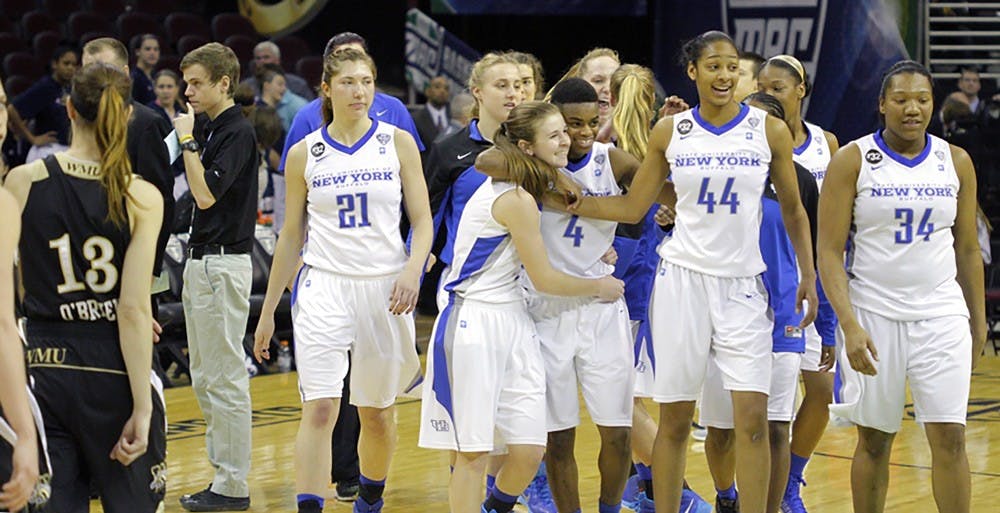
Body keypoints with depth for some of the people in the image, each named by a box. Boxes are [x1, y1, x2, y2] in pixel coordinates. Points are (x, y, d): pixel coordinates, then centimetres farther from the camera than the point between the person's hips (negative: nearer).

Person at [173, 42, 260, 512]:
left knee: (225, 379, -6)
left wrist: (187, 141, -16)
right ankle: (222, 474, 19)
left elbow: (206, 194, -22)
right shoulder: (207, 129, 15)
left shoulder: (237, 132, -13)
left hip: (223, 263, -10)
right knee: (204, 379, 13)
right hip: (200, 262, 10)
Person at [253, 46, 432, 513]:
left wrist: (412, 270, -16)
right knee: (319, 410, -13)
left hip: (385, 289, 1)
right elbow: (291, 236, 10)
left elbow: (423, 221, 3)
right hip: (324, 287, -1)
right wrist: (268, 311, 11)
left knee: (377, 412, 11)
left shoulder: (398, 143, 3)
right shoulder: (305, 154, 3)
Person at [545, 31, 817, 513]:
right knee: (674, 418, 4)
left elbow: (792, 210, 10)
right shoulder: (670, 131, 2)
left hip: (743, 284, -1)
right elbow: (632, 207, 8)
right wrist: (565, 202, 1)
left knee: (752, 418, -8)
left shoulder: (769, 130, 0)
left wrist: (808, 276, 6)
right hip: (682, 278, 1)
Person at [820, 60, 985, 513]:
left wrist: (979, 322, 12)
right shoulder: (852, 161, -5)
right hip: (874, 317, -2)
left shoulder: (956, 162, 5)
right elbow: (829, 251, -9)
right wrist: (850, 325, -18)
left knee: (949, 436, -5)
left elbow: (967, 249, 13)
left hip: (942, 317, 2)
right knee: (874, 439, 5)